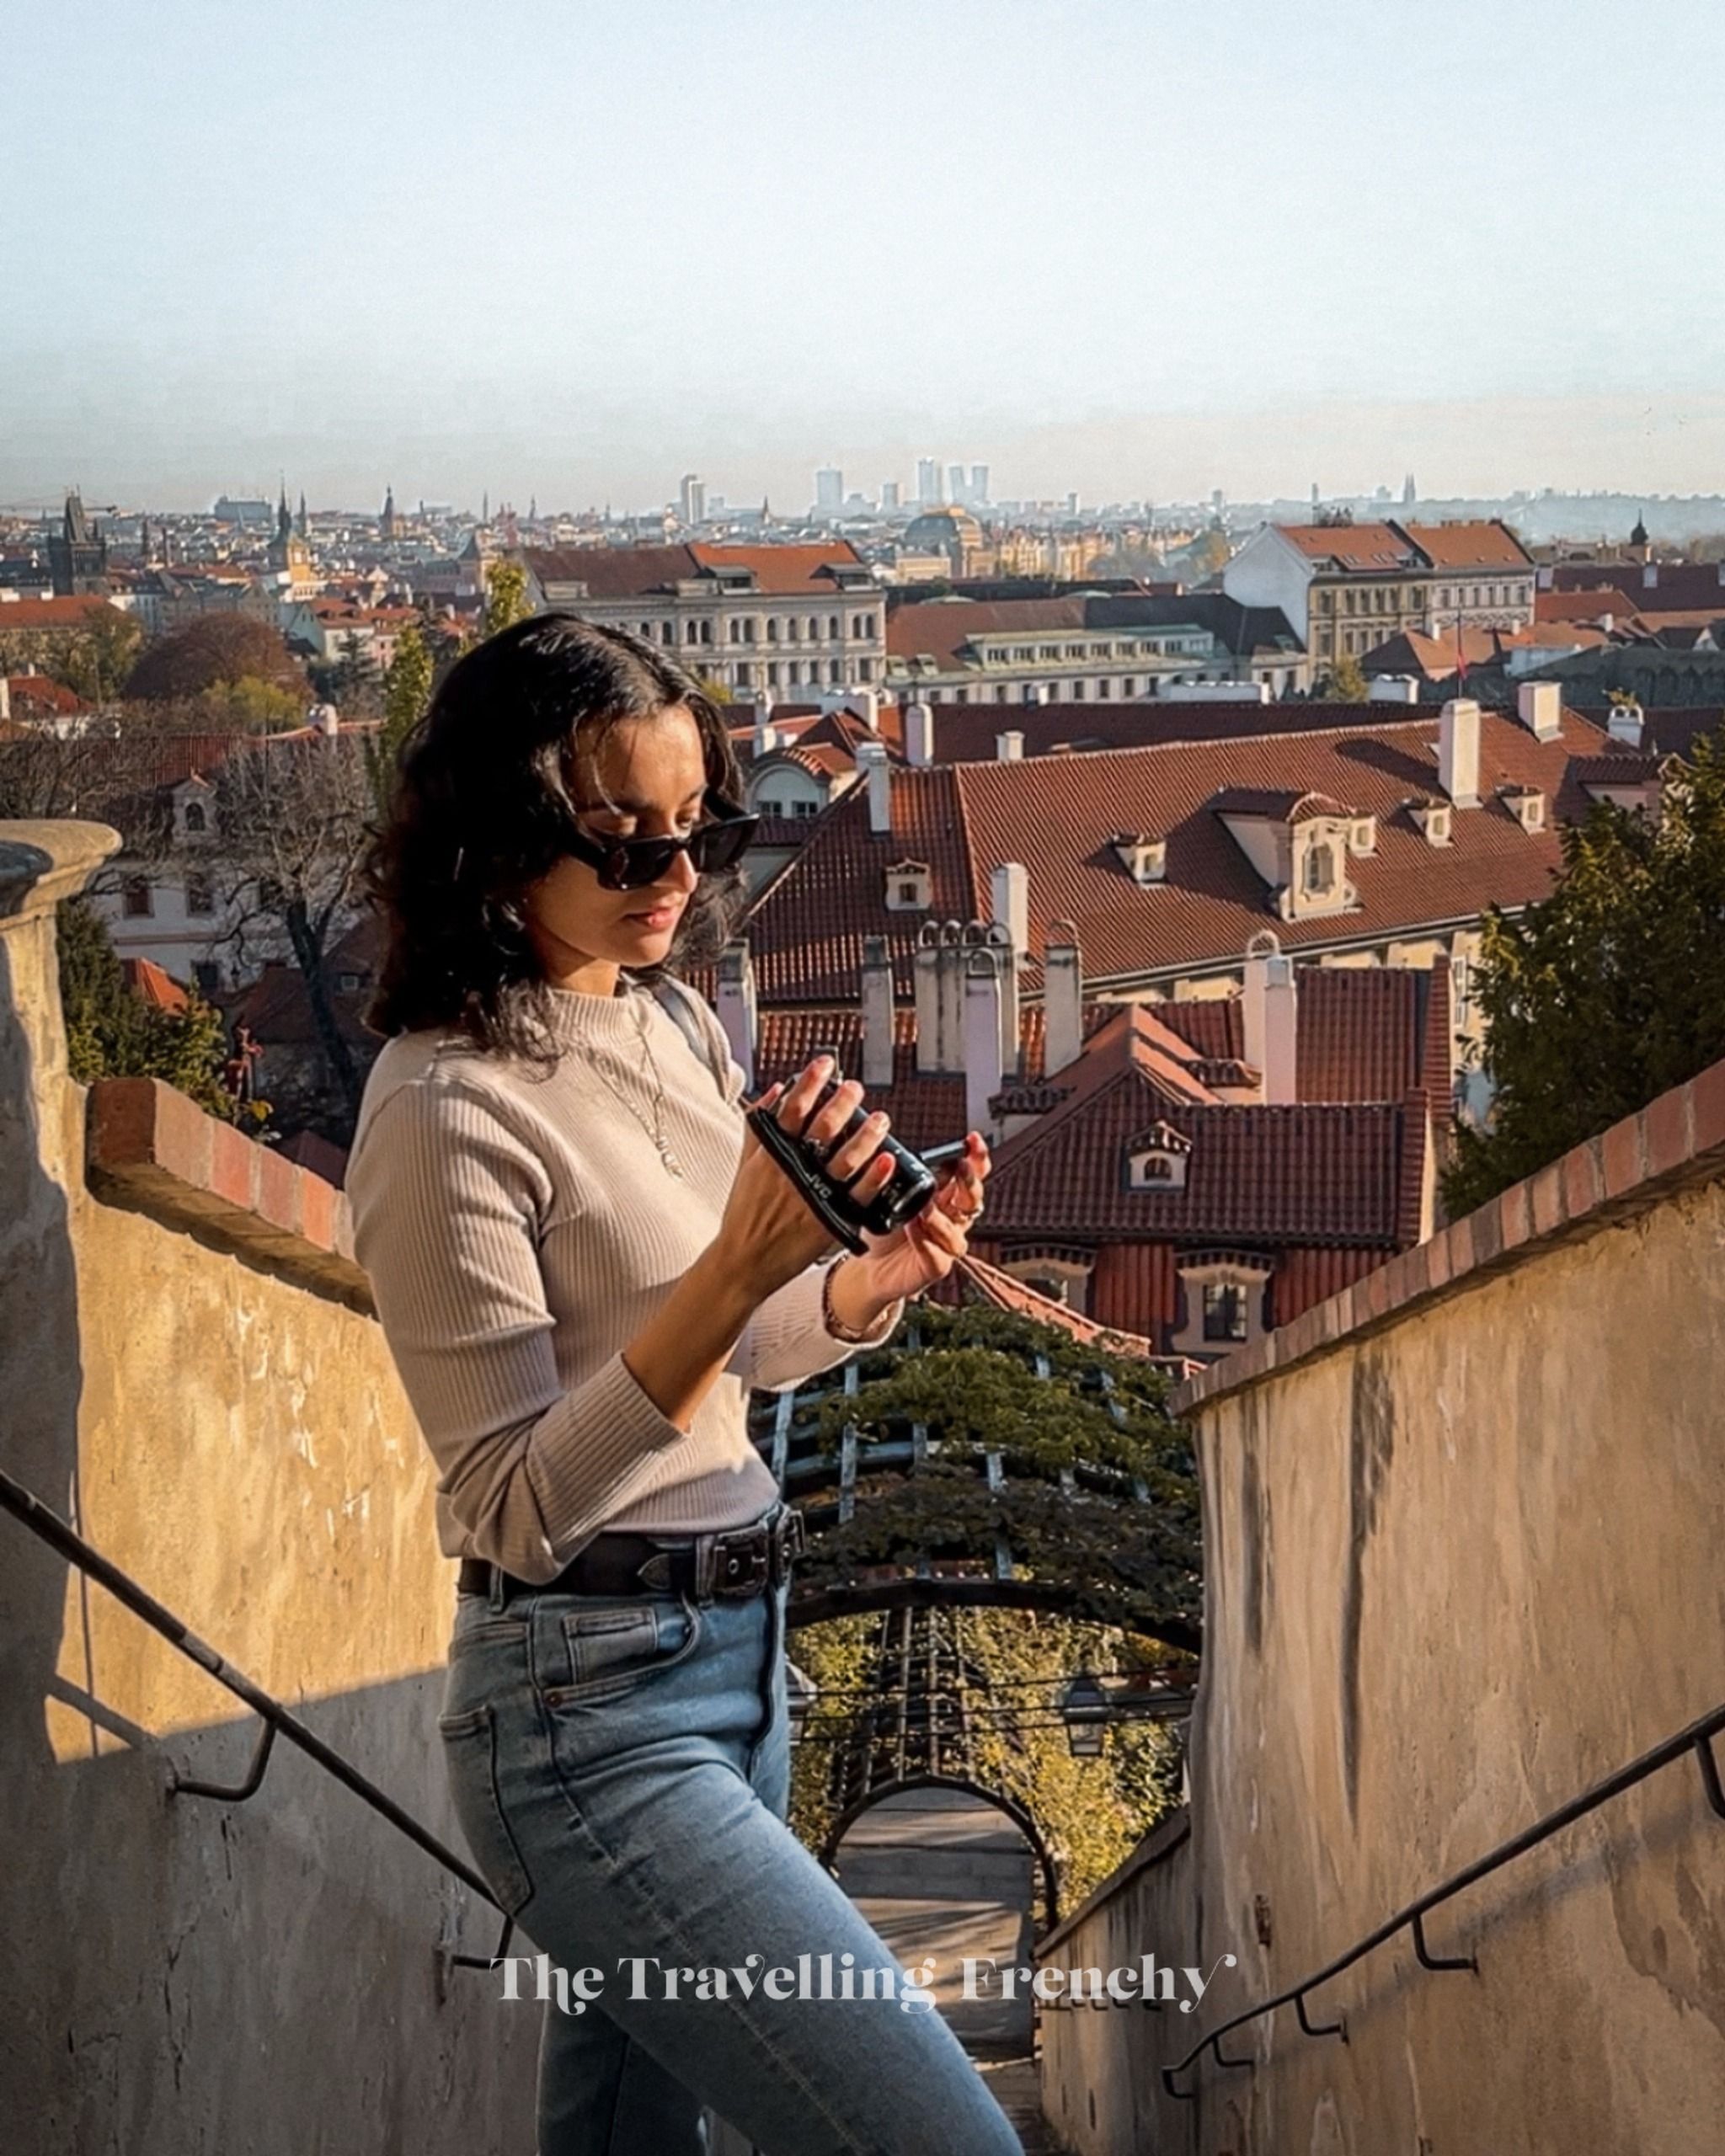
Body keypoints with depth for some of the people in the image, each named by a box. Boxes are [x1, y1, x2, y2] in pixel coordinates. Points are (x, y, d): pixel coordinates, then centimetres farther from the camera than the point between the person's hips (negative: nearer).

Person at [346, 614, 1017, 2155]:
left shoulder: (675, 1025, 7)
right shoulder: (449, 1106, -17)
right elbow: (515, 1511, -19)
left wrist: (874, 1282, -4)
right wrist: (737, 1269, -29)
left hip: (737, 1647, 9)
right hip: (591, 1701, -8)